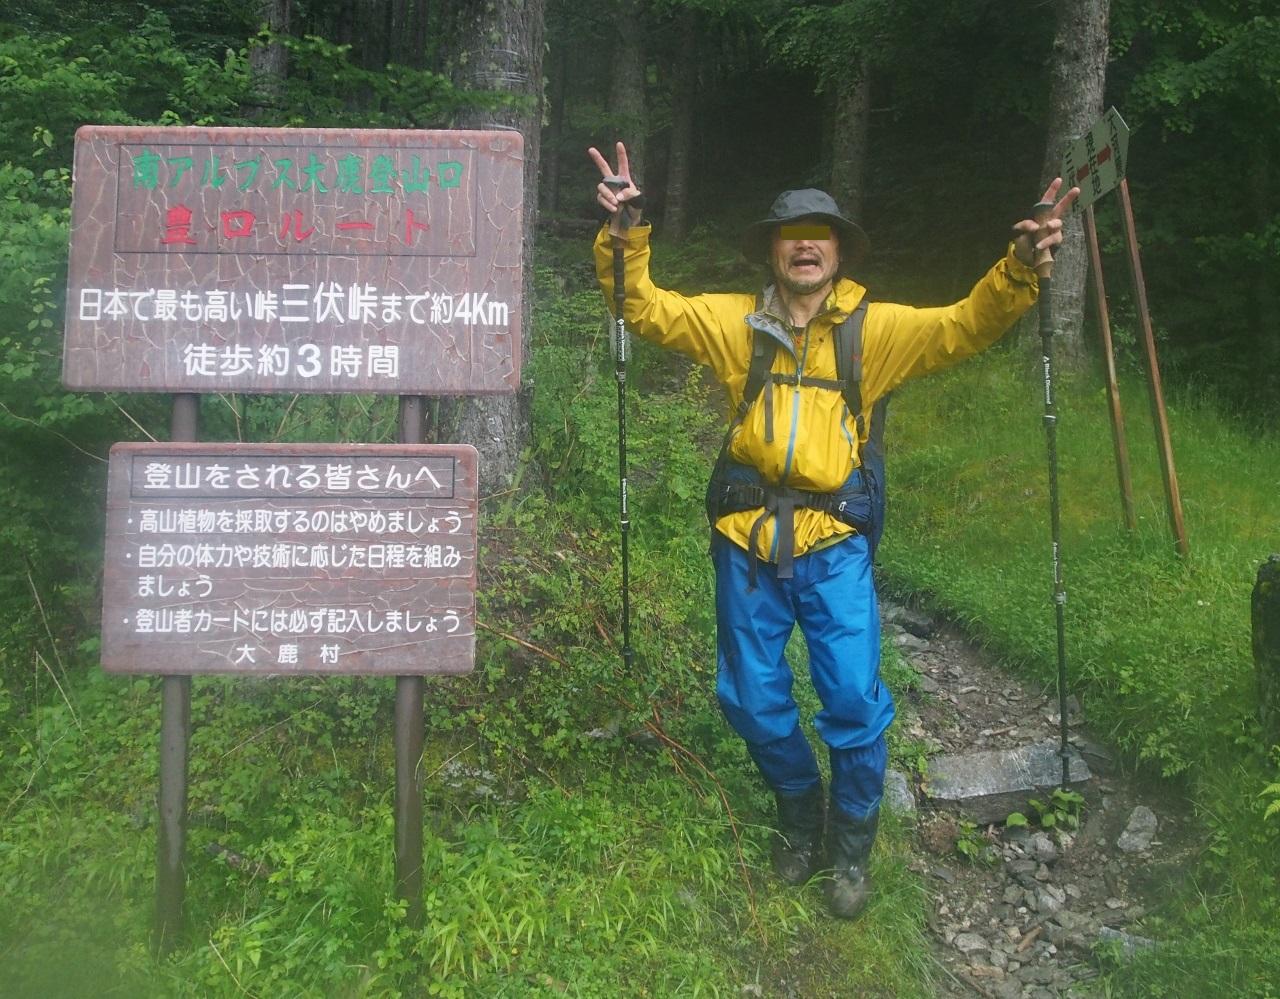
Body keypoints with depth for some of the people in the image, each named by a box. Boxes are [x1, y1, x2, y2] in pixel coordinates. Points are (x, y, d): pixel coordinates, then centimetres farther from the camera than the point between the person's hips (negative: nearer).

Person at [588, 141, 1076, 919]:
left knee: (854, 696, -6)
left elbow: (966, 326, -7)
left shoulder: (877, 329, 3)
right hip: (749, 536, 2)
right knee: (753, 697, 10)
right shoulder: (734, 321, 7)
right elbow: (645, 308, 5)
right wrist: (626, 234, -10)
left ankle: (850, 845, 20)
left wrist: (1019, 267, -24)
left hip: (834, 541, -2)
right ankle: (800, 814, 38)